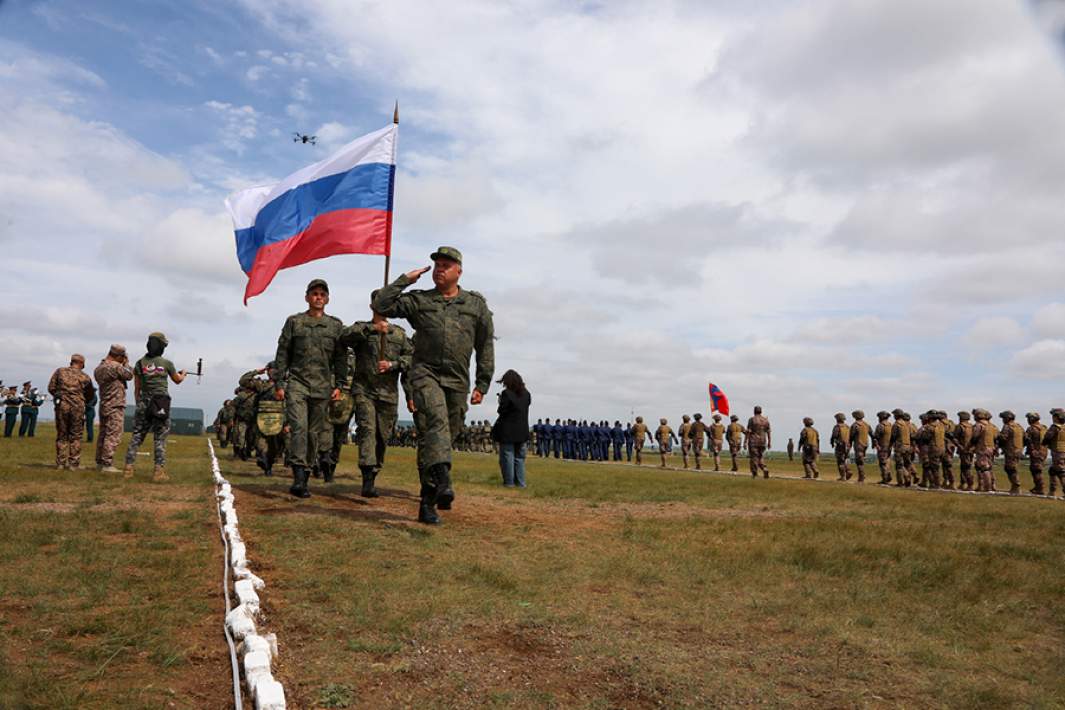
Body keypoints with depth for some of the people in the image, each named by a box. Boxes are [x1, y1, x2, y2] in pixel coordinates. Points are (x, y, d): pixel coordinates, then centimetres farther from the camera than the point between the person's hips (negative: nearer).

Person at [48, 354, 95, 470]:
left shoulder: (60, 371, 7)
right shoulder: (85, 377, 6)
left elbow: (51, 388, 5)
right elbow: (90, 396, 13)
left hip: (62, 405, 1)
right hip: (78, 406, -1)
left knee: (61, 435, 10)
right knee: (75, 436, 6)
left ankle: (60, 463, 10)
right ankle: (74, 464, 4)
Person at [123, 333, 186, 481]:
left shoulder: (139, 363, 4)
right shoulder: (166, 363, -3)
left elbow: (136, 388, 9)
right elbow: (177, 380, 16)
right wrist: (183, 374, 38)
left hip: (144, 404, 3)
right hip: (161, 405, -3)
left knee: (136, 436, 11)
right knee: (160, 439, 1)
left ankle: (128, 468, 9)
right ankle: (159, 471, -2)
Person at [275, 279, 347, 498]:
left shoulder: (336, 325, 10)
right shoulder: (294, 321, 8)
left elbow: (341, 358, 10)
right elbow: (282, 354, 7)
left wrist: (338, 385, 2)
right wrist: (280, 383, 0)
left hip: (323, 386, 2)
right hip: (297, 383, -1)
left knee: (315, 431, 4)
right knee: (298, 428, -14)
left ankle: (304, 477, 13)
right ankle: (299, 476, -17)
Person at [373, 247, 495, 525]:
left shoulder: (476, 304, 13)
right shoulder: (418, 300, 11)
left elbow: (486, 345, 14)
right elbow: (381, 306, 2)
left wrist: (482, 383, 8)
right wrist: (406, 279, 5)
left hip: (457, 381, 2)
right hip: (426, 373, -2)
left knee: (442, 437, 5)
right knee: (436, 422, -28)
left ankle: (427, 502, 13)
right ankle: (443, 482, -43)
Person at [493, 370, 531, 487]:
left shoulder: (506, 393, -13)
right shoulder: (526, 394, 6)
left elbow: (501, 411, -13)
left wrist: (500, 402, 5)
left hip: (508, 431, -6)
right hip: (522, 431, 6)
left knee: (507, 457, 2)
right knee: (519, 457, 12)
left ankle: (509, 482, 1)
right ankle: (520, 482, 10)